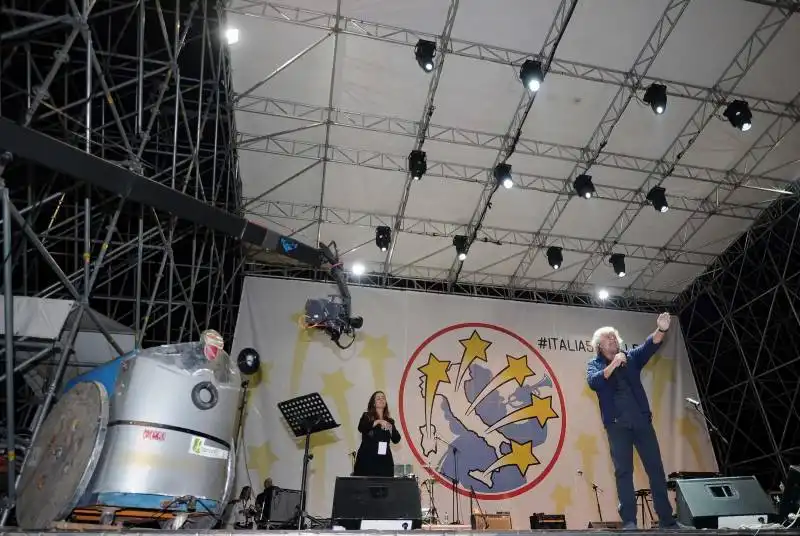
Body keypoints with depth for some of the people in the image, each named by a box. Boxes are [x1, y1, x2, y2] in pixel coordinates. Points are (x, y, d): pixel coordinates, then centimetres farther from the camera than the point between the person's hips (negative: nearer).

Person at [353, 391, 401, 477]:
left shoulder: (389, 421, 13)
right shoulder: (366, 416, 5)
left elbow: (396, 440, 5)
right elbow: (361, 428, -15)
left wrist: (391, 429, -12)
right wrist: (378, 422, -22)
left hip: (384, 460, 3)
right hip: (367, 458, -2)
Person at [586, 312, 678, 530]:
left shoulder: (631, 357, 12)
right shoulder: (594, 365, 6)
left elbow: (649, 346, -7)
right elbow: (594, 382, -16)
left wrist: (661, 330, -26)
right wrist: (613, 365, -28)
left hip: (642, 420, 3)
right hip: (617, 424, -2)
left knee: (656, 467, 5)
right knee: (623, 471, -2)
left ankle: (667, 519, 14)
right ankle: (629, 521, 2)